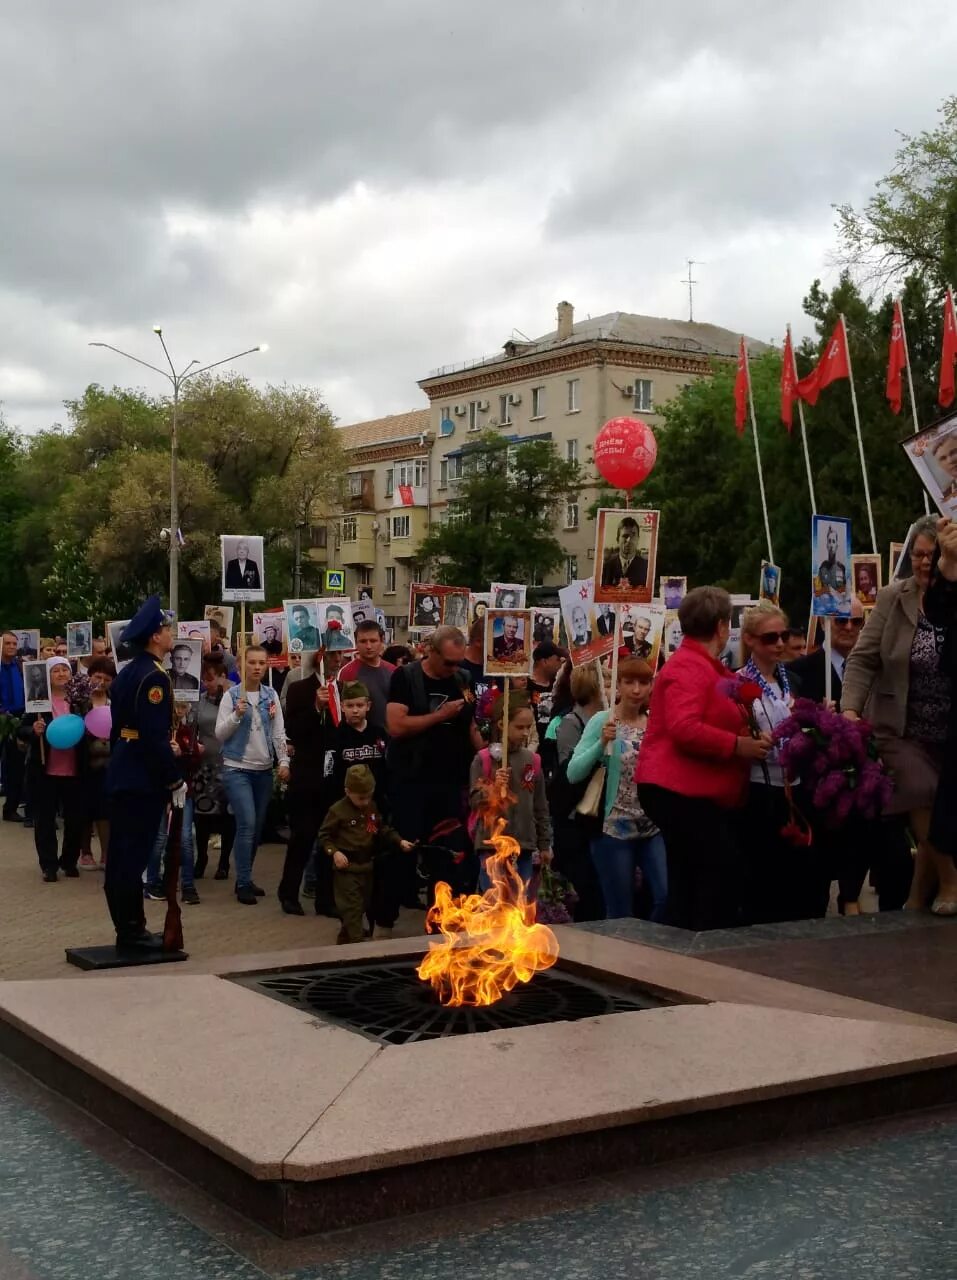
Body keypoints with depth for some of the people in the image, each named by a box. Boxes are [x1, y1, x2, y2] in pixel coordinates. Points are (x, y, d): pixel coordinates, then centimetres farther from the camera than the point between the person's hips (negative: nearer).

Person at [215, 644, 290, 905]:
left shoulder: (271, 695, 6)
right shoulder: (231, 695, -5)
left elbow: (279, 732, 6)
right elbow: (220, 734, -5)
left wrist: (283, 761, -4)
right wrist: (237, 715, -19)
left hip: (264, 770, 4)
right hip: (237, 768, -4)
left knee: (258, 826, 9)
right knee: (247, 824, -13)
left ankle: (245, 879, 22)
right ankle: (244, 884, -6)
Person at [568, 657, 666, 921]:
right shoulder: (602, 721, -6)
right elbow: (573, 773, -12)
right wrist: (602, 743, -23)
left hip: (654, 828, 3)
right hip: (614, 830, -3)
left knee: (667, 897, -6)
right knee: (620, 914, 3)